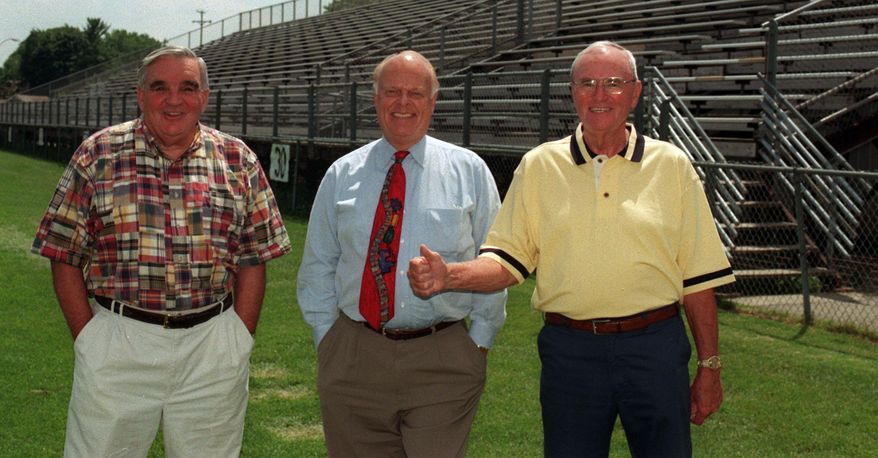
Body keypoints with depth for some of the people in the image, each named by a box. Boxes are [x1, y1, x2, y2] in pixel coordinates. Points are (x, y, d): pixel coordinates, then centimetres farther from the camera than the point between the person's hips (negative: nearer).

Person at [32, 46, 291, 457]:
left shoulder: (238, 161, 5)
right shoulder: (98, 154, 2)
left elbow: (253, 261, 6)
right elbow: (65, 257, 2)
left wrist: (240, 342, 0)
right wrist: (88, 339, -3)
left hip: (213, 347, 1)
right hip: (117, 343, -1)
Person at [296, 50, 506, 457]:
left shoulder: (469, 171, 3)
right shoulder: (341, 175, 7)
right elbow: (317, 267, 10)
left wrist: (479, 342, 0)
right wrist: (326, 338, 4)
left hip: (442, 362, -1)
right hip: (352, 358, 2)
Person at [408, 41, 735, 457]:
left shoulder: (671, 165, 4)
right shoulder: (538, 166, 5)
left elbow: (698, 277, 4)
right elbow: (507, 261, 2)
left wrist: (709, 367, 3)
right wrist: (449, 276, -18)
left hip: (655, 348, 0)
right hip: (569, 352, 0)